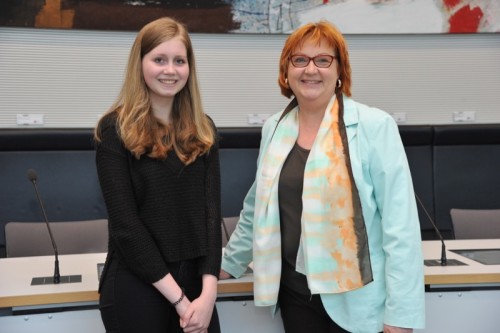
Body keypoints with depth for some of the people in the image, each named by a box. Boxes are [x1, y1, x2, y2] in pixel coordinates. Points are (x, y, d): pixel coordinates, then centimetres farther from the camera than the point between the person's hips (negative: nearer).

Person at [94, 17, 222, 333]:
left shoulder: (204, 130, 6)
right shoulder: (116, 130, -7)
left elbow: (211, 211, 0)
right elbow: (125, 224, -12)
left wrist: (208, 290, -13)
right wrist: (178, 298, -16)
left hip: (195, 285, 4)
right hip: (136, 288, -4)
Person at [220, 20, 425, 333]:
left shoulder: (374, 126, -10)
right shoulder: (274, 128, 6)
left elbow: (400, 222, -12)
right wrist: (229, 263, 24)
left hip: (356, 297, -4)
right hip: (294, 289, 5)